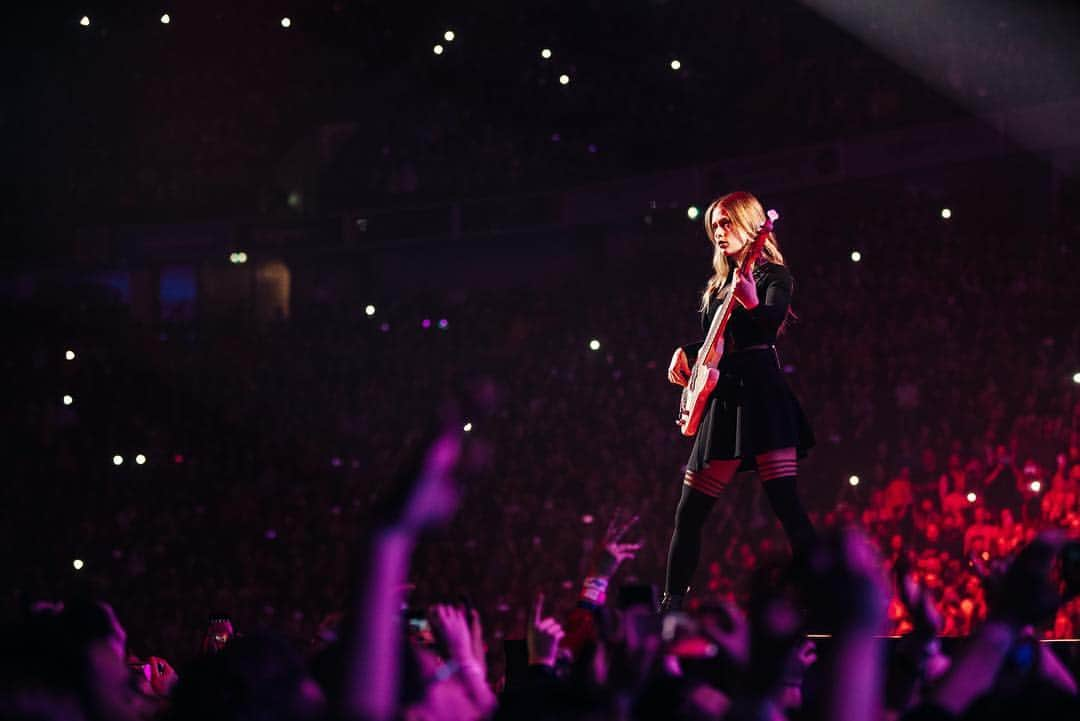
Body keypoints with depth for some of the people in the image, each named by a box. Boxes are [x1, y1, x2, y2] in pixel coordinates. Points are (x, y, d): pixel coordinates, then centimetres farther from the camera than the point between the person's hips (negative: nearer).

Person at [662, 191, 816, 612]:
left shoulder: (773, 275, 0)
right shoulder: (718, 285, 21)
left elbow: (772, 322, -20)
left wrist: (752, 304, -41)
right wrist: (685, 352, 8)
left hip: (761, 392, -7)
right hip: (721, 400, 7)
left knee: (786, 504, -17)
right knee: (689, 513, 7)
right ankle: (671, 605, 16)